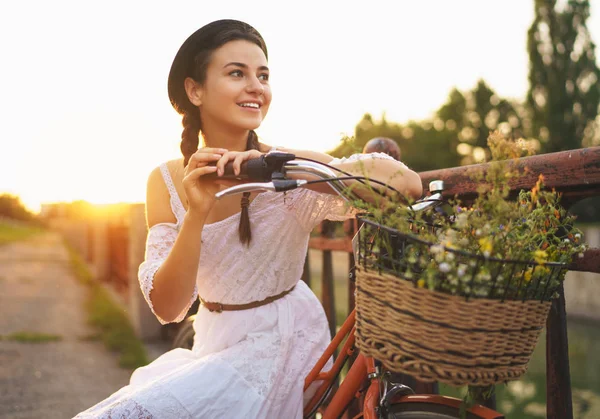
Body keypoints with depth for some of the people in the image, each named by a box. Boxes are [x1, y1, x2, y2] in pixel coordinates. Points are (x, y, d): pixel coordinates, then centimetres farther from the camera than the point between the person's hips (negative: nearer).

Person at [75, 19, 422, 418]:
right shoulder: (167, 181, -3)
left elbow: (407, 182, -28)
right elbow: (167, 308, -10)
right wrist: (196, 213, -25)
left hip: (280, 345, -4)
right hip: (213, 346, 4)